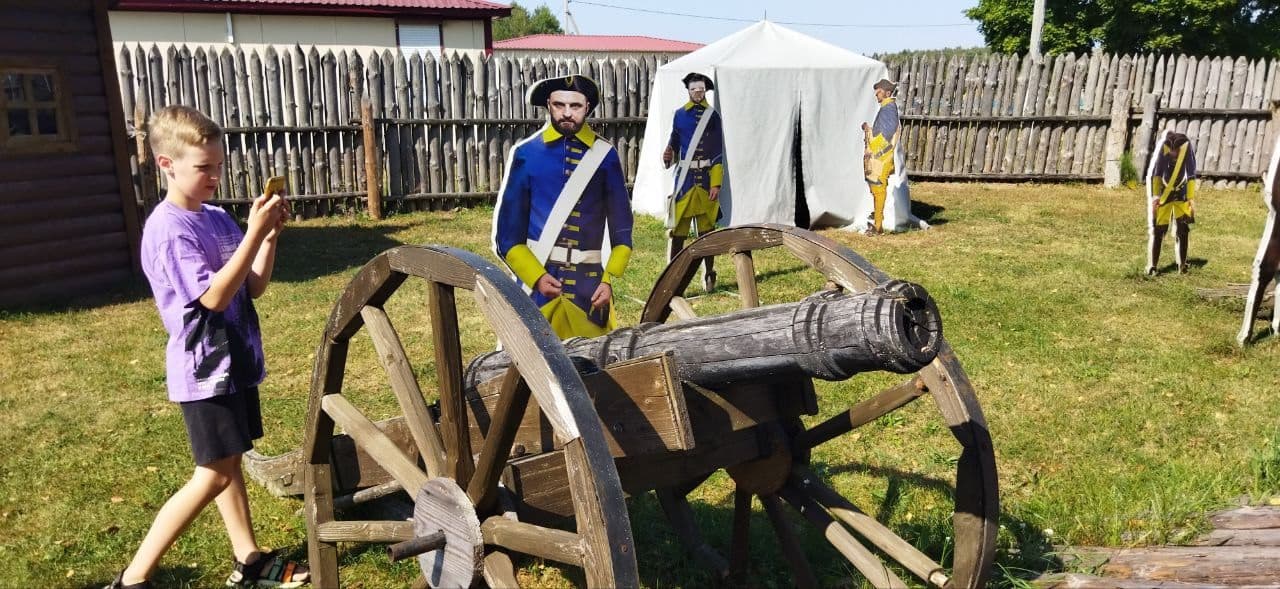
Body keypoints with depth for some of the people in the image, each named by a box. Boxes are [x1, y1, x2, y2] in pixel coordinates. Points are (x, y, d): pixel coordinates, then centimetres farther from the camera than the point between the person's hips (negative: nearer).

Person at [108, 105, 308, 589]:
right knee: (214, 475, -3)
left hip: (235, 362, 8)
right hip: (205, 369, -8)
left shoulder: (217, 218, 7)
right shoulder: (168, 228, -17)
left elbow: (255, 286, 6)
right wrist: (254, 233, -27)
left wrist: (271, 234, -7)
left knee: (229, 463, 15)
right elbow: (214, 295, -24)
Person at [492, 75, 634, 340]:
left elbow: (622, 230, 7)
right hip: (536, 279, -1)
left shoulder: (604, 155, 3)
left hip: (590, 286, 1)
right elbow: (507, 234, 0)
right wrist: (536, 277, -11)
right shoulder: (526, 154, 0)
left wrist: (610, 279, -4)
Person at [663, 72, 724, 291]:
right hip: (685, 177, 0)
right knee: (678, 227, -4)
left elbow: (718, 153, 2)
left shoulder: (713, 116, 3)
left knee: (707, 227, 8)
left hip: (707, 177, 0)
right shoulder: (680, 115, 6)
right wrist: (668, 156, -9)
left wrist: (716, 183, -5)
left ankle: (708, 273, 19)